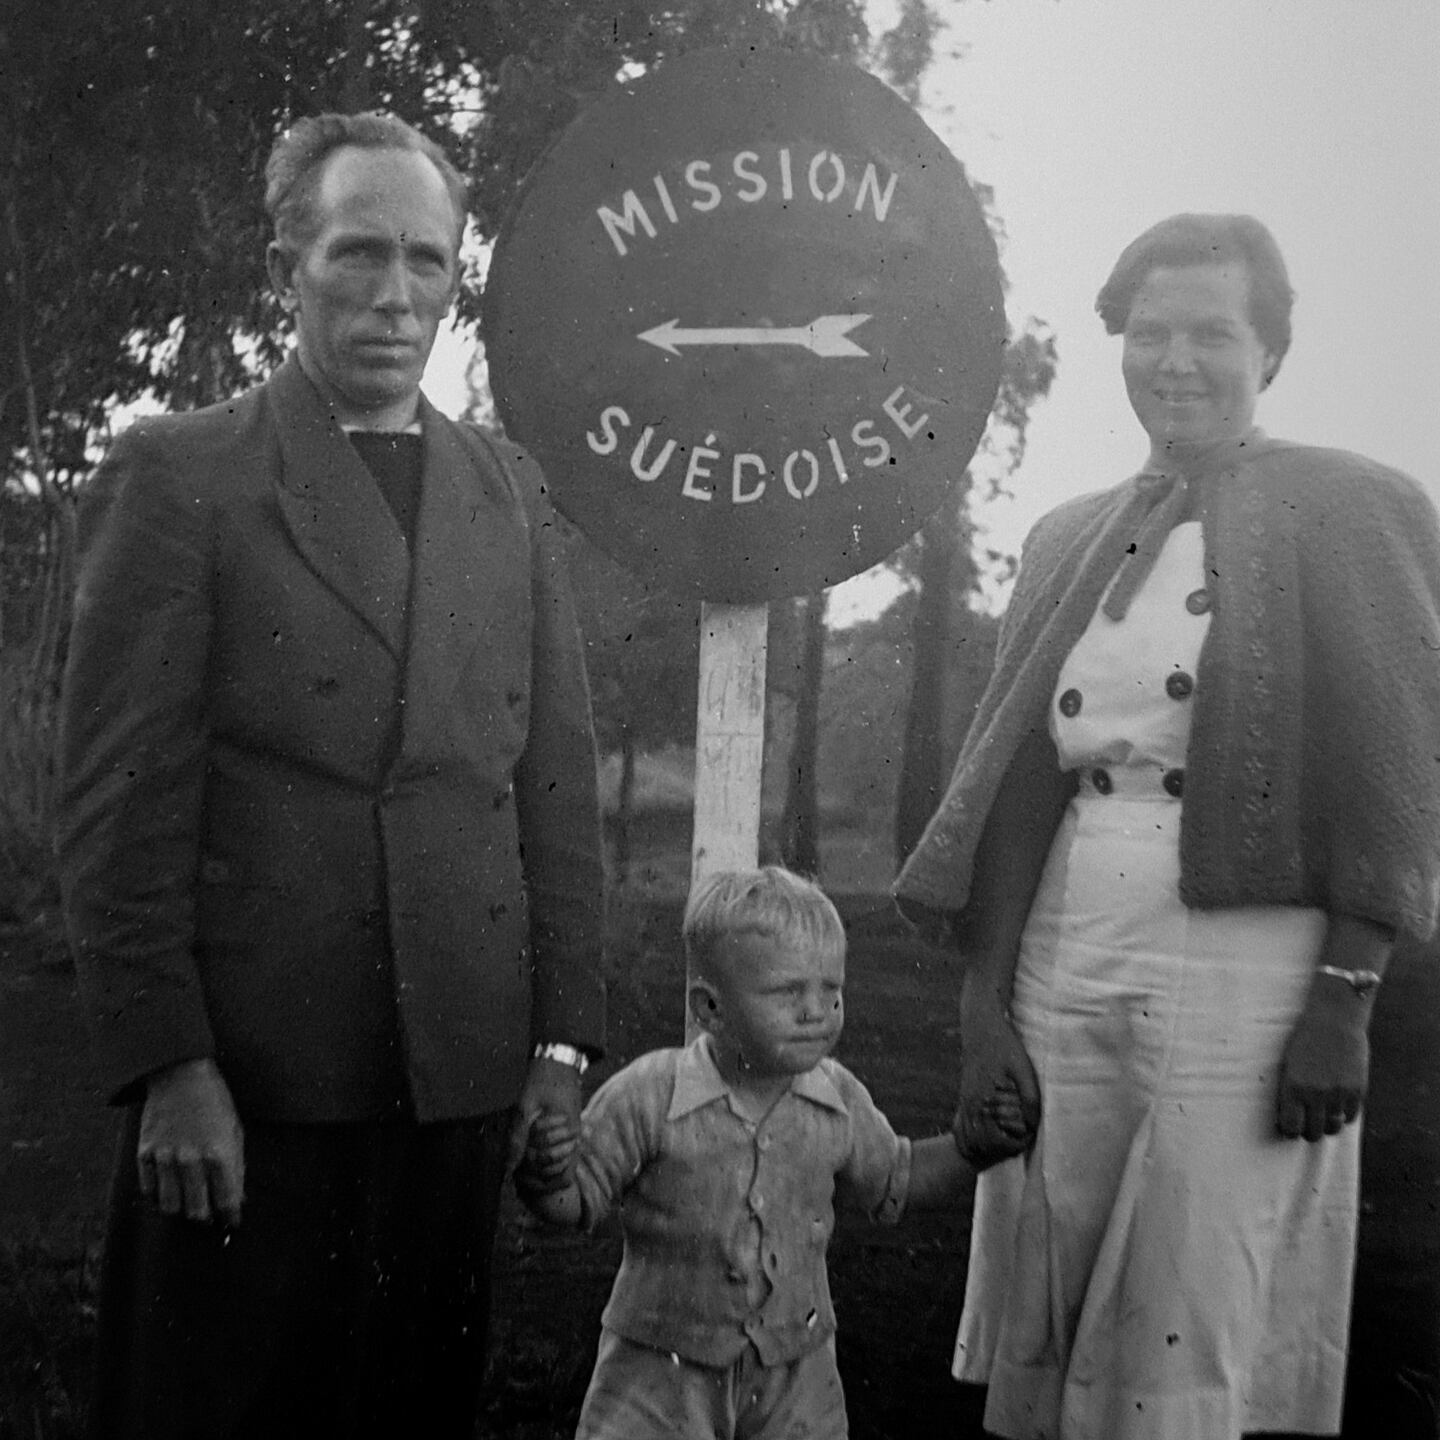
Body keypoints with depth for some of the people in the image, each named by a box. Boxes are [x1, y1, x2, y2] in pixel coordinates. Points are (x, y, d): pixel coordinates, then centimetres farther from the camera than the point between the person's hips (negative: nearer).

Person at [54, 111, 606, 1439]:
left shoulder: (511, 494, 12)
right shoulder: (176, 474, -1)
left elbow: (558, 784, 11)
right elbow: (119, 801, -5)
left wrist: (561, 1042, 6)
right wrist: (168, 1065, -11)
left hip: (464, 1078, 4)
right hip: (250, 1080, -3)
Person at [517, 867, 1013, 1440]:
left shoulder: (838, 1102, -4)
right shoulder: (649, 1097, -16)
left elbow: (894, 1182, 13)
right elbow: (581, 1198, -9)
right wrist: (543, 1176, -31)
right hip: (663, 1367, -3)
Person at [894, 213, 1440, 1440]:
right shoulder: (1070, 540, 13)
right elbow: (1007, 789, 9)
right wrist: (983, 1013, 2)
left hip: (1244, 977, -4)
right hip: (1060, 969, 4)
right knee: (1037, 1341, 9)